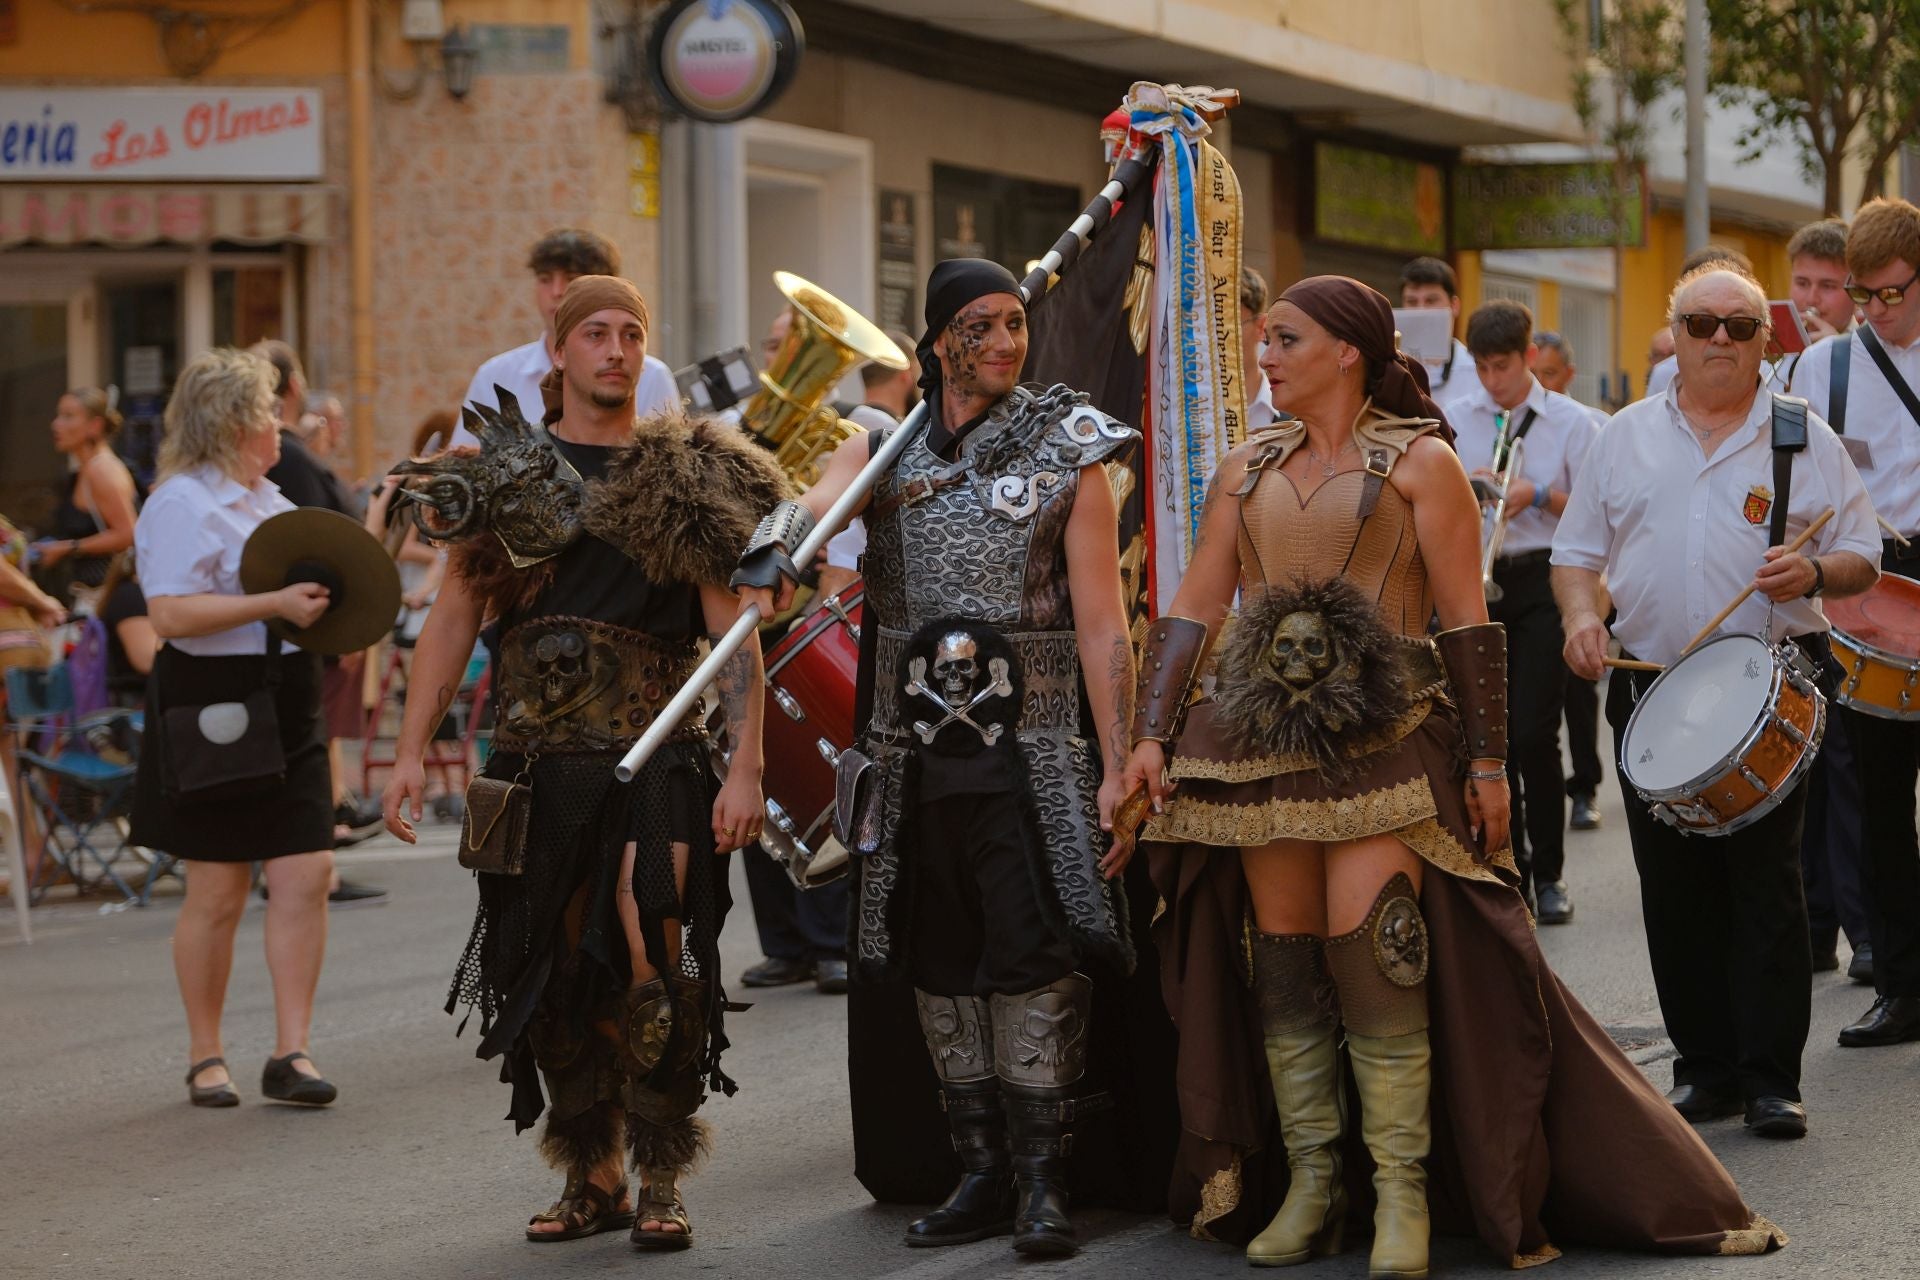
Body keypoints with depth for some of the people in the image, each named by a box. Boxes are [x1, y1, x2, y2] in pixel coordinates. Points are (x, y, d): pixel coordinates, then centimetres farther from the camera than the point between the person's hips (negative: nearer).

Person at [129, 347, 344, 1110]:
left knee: (306, 875, -2)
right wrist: (272, 605, -26)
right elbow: (170, 614, -22)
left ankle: (290, 1053, 1)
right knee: (217, 893, -1)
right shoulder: (183, 504, -11)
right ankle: (205, 1059, 12)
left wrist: (322, 602, 13)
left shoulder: (268, 499, 17)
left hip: (285, 713, 8)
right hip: (215, 711, -8)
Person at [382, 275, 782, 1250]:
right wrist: (411, 750, 1)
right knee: (555, 977, 5)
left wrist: (745, 768, -8)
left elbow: (734, 633, 2)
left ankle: (660, 1183, -1)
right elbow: (453, 618, 9)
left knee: (653, 968, -11)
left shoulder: (689, 477, 4)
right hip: (537, 765, 2)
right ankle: (591, 1178, 17)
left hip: (656, 761, -2)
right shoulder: (503, 471, 10)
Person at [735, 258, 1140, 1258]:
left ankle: (1042, 1183, -4)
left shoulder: (1067, 455, 4)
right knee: (941, 964, 7)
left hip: (1031, 747, -3)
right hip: (914, 751, 3)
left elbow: (1102, 626, 0)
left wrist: (1117, 765, -7)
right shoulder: (887, 449, 10)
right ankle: (980, 1176, 17)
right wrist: (773, 553, -35)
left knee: (1034, 956, -11)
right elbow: (812, 507, -11)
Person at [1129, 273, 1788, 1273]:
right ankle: (1308, 1183, 10)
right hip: (1264, 740, 5)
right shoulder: (1246, 471, 14)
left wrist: (1485, 761, -6)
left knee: (1368, 946, -15)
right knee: (1283, 957, 3)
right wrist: (1151, 734, 3)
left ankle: (1403, 1190, -7)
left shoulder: (1418, 463, 1)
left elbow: (1466, 620, -2)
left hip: (1382, 736, -5)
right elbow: (1191, 609, 12)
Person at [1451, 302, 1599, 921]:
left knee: (1534, 732, -9)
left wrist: (1538, 494, -13)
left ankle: (1548, 872, 5)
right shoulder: (1453, 418, 8)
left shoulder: (1572, 422, 0)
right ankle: (1509, 876, 13)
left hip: (1542, 580, -3)